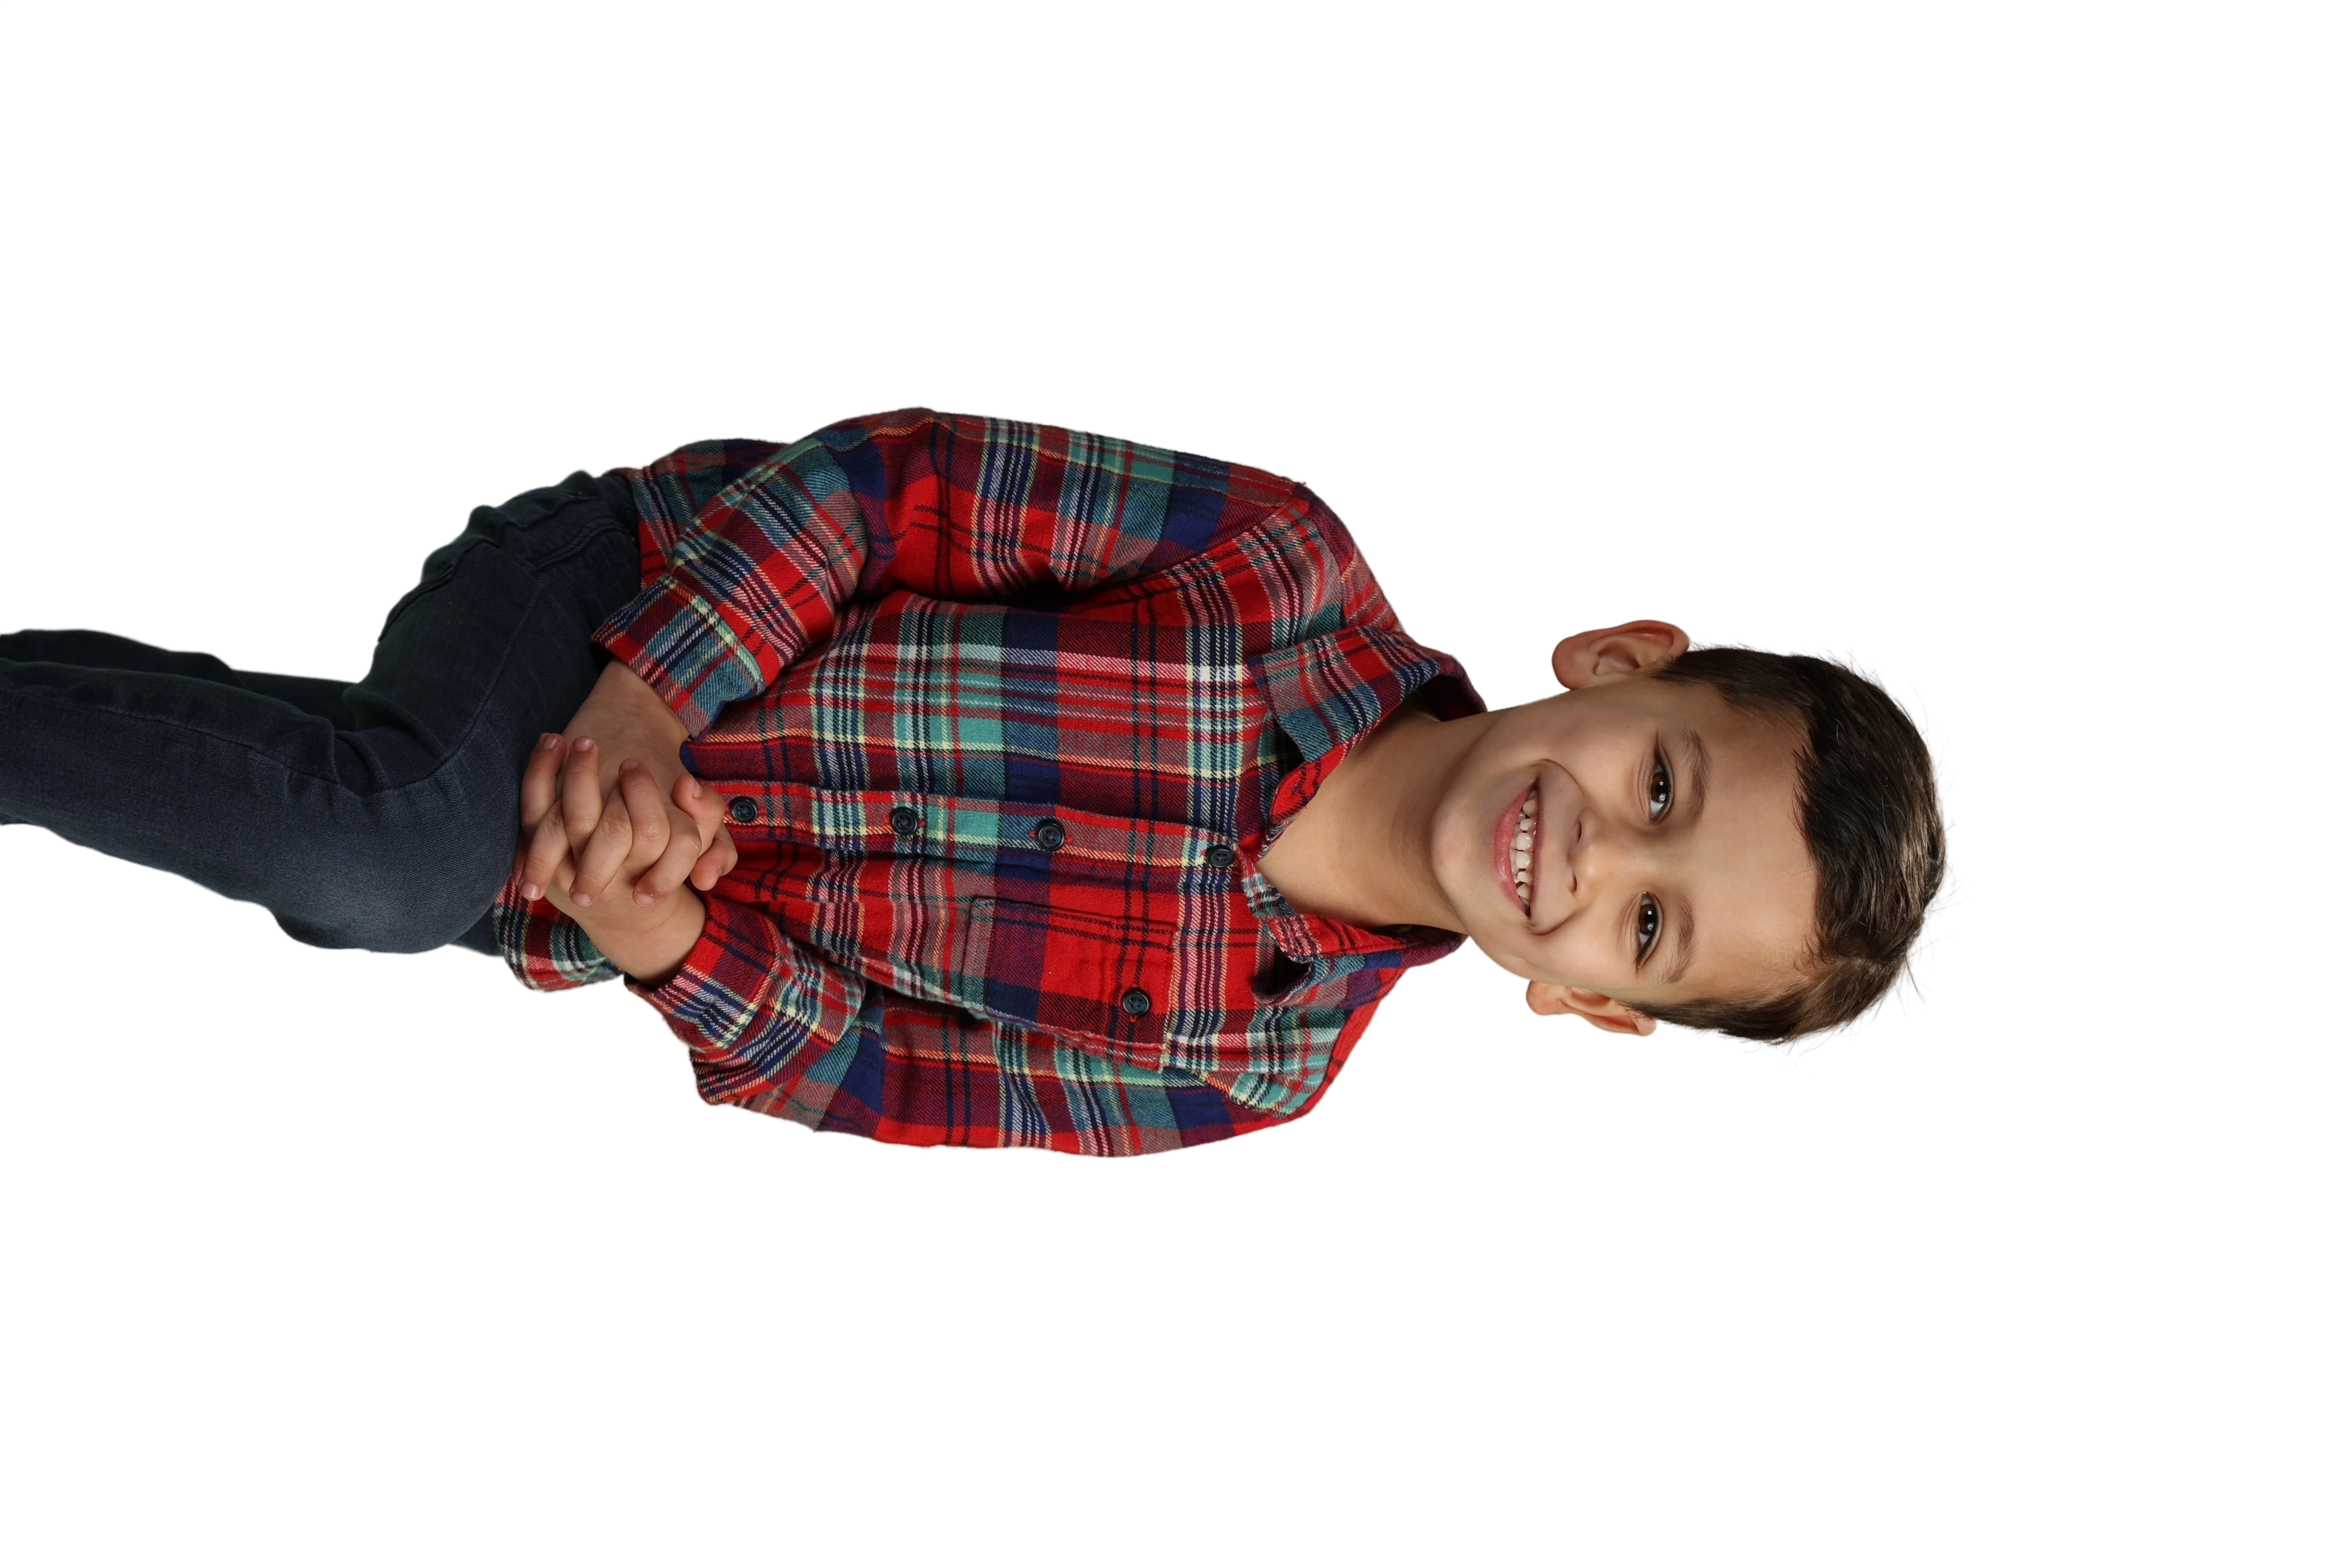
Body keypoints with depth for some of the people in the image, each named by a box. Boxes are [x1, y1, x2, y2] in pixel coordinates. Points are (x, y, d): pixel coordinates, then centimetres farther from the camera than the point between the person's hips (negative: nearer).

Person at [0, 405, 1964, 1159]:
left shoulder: (1246, 1072, -13)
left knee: (387, 882, -23)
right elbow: (906, 475, -14)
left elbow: (869, 1076, -9)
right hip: (635, 578, -2)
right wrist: (646, 703, -25)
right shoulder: (1292, 564, -19)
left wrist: (674, 952, -28)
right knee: (407, 835, -31)